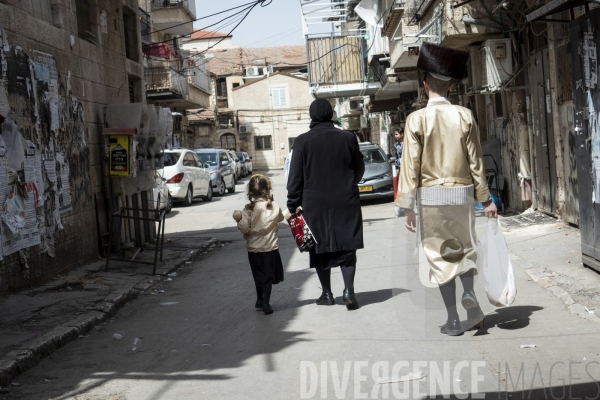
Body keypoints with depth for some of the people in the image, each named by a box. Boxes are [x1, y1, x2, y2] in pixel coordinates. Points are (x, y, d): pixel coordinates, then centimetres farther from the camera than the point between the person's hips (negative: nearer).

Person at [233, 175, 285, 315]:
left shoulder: (248, 209, -13)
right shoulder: (275, 207, -9)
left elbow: (244, 228, -16)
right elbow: (280, 218, 10)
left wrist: (238, 219, -1)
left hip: (254, 248, 1)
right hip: (270, 247, -1)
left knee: (258, 275, 18)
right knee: (268, 276, 7)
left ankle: (259, 300, 32)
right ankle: (266, 303, 2)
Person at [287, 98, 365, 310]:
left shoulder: (302, 141, -7)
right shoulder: (347, 137, -1)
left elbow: (295, 177, -6)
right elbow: (359, 168, 10)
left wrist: (293, 205, 3)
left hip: (315, 204, -1)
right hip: (346, 202, 1)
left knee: (320, 249, 10)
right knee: (347, 247, 7)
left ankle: (327, 294, 16)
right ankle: (349, 290, -6)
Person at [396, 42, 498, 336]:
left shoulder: (417, 119, -6)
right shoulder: (465, 117, -1)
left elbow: (411, 166, -8)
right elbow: (476, 161, 2)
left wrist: (407, 207, -3)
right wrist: (485, 199, 10)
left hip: (430, 195, -2)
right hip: (461, 193, 2)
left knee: (440, 255, 7)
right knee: (464, 248, 19)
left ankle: (453, 320, 9)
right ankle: (469, 293, -8)